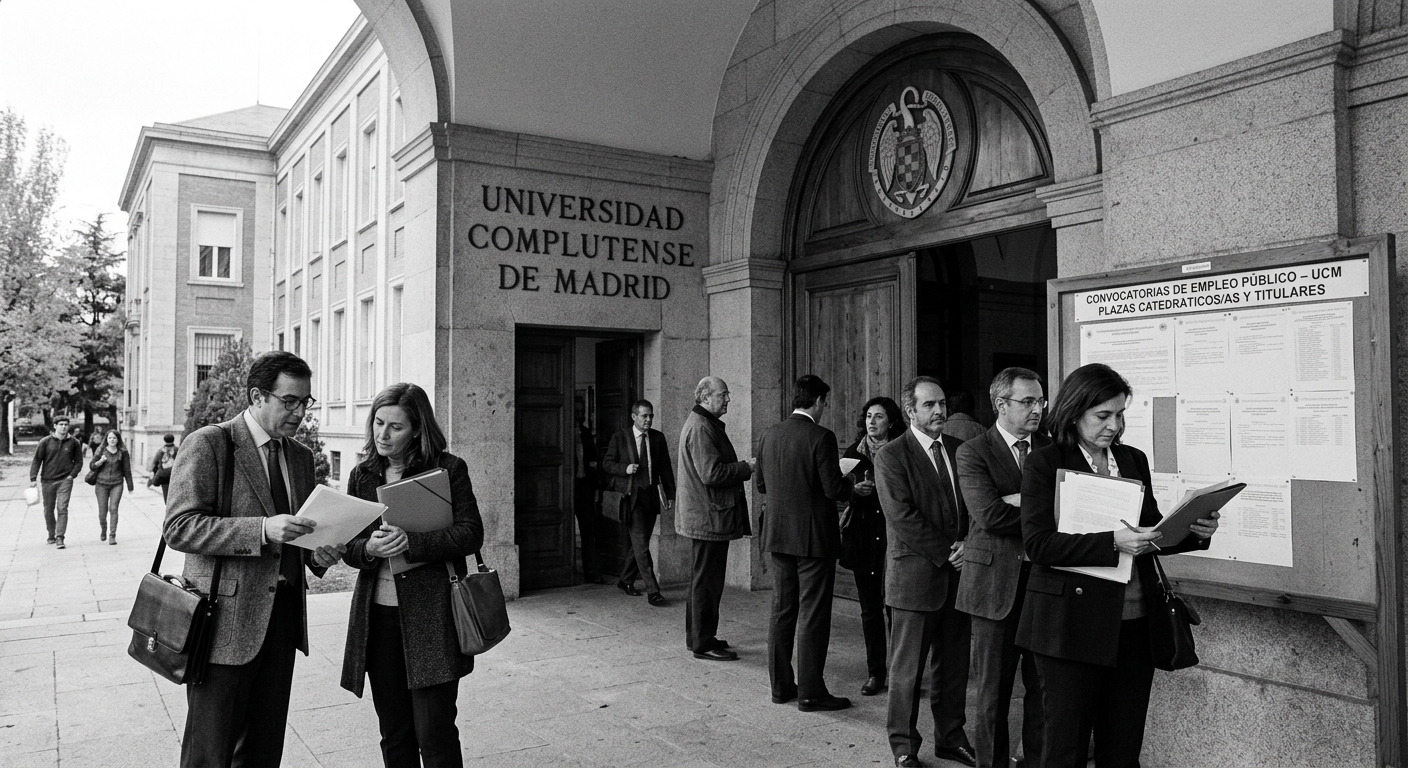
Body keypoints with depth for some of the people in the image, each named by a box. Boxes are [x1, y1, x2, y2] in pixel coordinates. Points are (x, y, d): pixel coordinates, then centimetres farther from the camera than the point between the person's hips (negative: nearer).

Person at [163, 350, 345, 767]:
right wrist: (262, 529, -25)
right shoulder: (207, 443, -6)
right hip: (227, 617, -6)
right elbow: (179, 528, -14)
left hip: (283, 614, 6)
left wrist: (318, 553, 1)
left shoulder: (301, 456, 14)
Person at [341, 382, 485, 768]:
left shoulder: (448, 469, -3)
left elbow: (471, 534, -8)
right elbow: (349, 546, 9)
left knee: (434, 732, -4)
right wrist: (369, 549, -14)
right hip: (377, 616, 5)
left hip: (431, 613, -4)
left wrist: (412, 541, -21)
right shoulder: (361, 475, 10)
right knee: (394, 734, 13)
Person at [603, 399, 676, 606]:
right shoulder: (620, 437, -2)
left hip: (651, 495, 4)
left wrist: (670, 494, 5)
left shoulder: (658, 437, 7)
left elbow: (665, 468, 10)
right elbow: (607, 463, 3)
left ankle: (626, 581, 29)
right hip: (632, 494, -4)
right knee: (641, 543, -9)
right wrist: (625, 469, -16)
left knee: (638, 542, 12)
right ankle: (652, 590, -9)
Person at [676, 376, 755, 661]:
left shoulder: (701, 423, 17)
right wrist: (747, 467, -16)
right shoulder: (701, 428, -18)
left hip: (701, 517, 11)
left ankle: (698, 636, 28)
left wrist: (744, 467, 14)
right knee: (707, 581, -3)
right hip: (708, 517, -11)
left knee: (702, 580, 18)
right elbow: (711, 474, -25)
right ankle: (703, 643, 5)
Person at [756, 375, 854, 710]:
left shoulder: (770, 434, 4)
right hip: (813, 537, -6)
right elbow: (834, 489, -18)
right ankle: (810, 692, 8)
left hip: (777, 536, 6)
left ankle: (780, 685, 22)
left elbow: (759, 483, 10)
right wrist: (851, 484, 3)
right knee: (813, 615, 2)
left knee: (782, 611, 14)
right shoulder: (821, 437, -16)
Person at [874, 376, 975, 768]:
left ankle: (950, 736, 28)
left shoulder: (959, 449, 10)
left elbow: (974, 505, 11)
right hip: (915, 574, -5)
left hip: (958, 573, 5)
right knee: (907, 667, 4)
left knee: (954, 664, 13)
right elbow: (902, 517, -13)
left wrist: (968, 544, -6)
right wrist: (945, 553, -13)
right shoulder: (890, 456, -7)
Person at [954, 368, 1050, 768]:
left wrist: (1019, 501, -16)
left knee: (1044, 686, 9)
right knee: (992, 690, 8)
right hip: (996, 581, -3)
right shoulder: (973, 453, -4)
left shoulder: (1051, 448, 9)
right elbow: (989, 514, -17)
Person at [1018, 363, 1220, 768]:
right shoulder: (1044, 465, -6)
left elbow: (1152, 534, 16)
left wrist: (1194, 532, -4)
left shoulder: (1135, 460, 11)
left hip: (1134, 624, 5)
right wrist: (1112, 542, -24)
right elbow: (1037, 543, -15)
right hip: (1073, 625, -5)